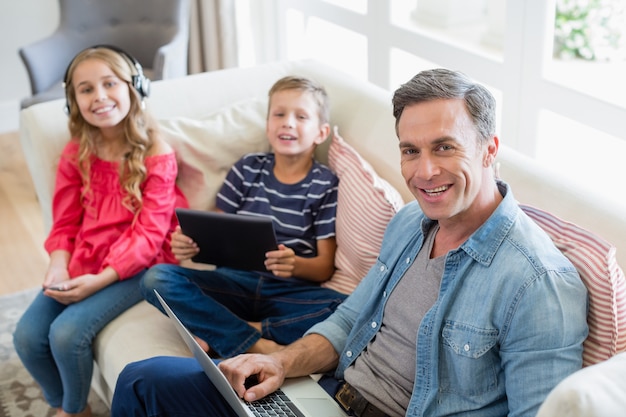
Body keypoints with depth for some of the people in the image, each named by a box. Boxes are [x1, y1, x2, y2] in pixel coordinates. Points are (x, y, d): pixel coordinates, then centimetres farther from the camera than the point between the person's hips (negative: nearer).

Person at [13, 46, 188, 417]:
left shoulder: (156, 154, -11)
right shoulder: (76, 154, 5)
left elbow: (149, 232, -15)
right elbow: (65, 223, 6)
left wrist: (100, 279, -24)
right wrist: (58, 268, -14)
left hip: (136, 265, -5)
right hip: (82, 264, 6)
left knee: (67, 333, -23)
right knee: (27, 336, -8)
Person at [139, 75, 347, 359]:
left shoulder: (326, 185, 5)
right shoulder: (248, 168, 14)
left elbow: (324, 268, 0)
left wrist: (295, 264, -23)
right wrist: (190, 244, -10)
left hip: (289, 291, -2)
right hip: (234, 281, 2)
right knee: (157, 278, -22)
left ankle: (221, 334, -24)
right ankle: (259, 345, -28)